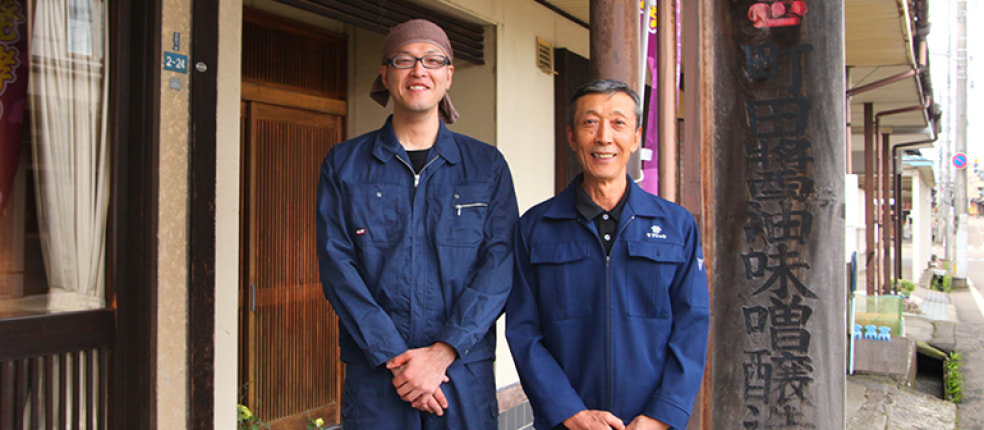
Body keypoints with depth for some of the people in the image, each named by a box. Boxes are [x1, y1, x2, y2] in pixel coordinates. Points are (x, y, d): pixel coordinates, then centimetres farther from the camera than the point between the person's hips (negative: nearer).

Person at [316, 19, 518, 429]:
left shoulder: (487, 165, 5)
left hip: (465, 374, 1)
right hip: (374, 375, 0)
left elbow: (500, 263, -3)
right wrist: (394, 359, -12)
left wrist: (442, 352, -14)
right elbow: (337, 266, -3)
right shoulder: (343, 164, 5)